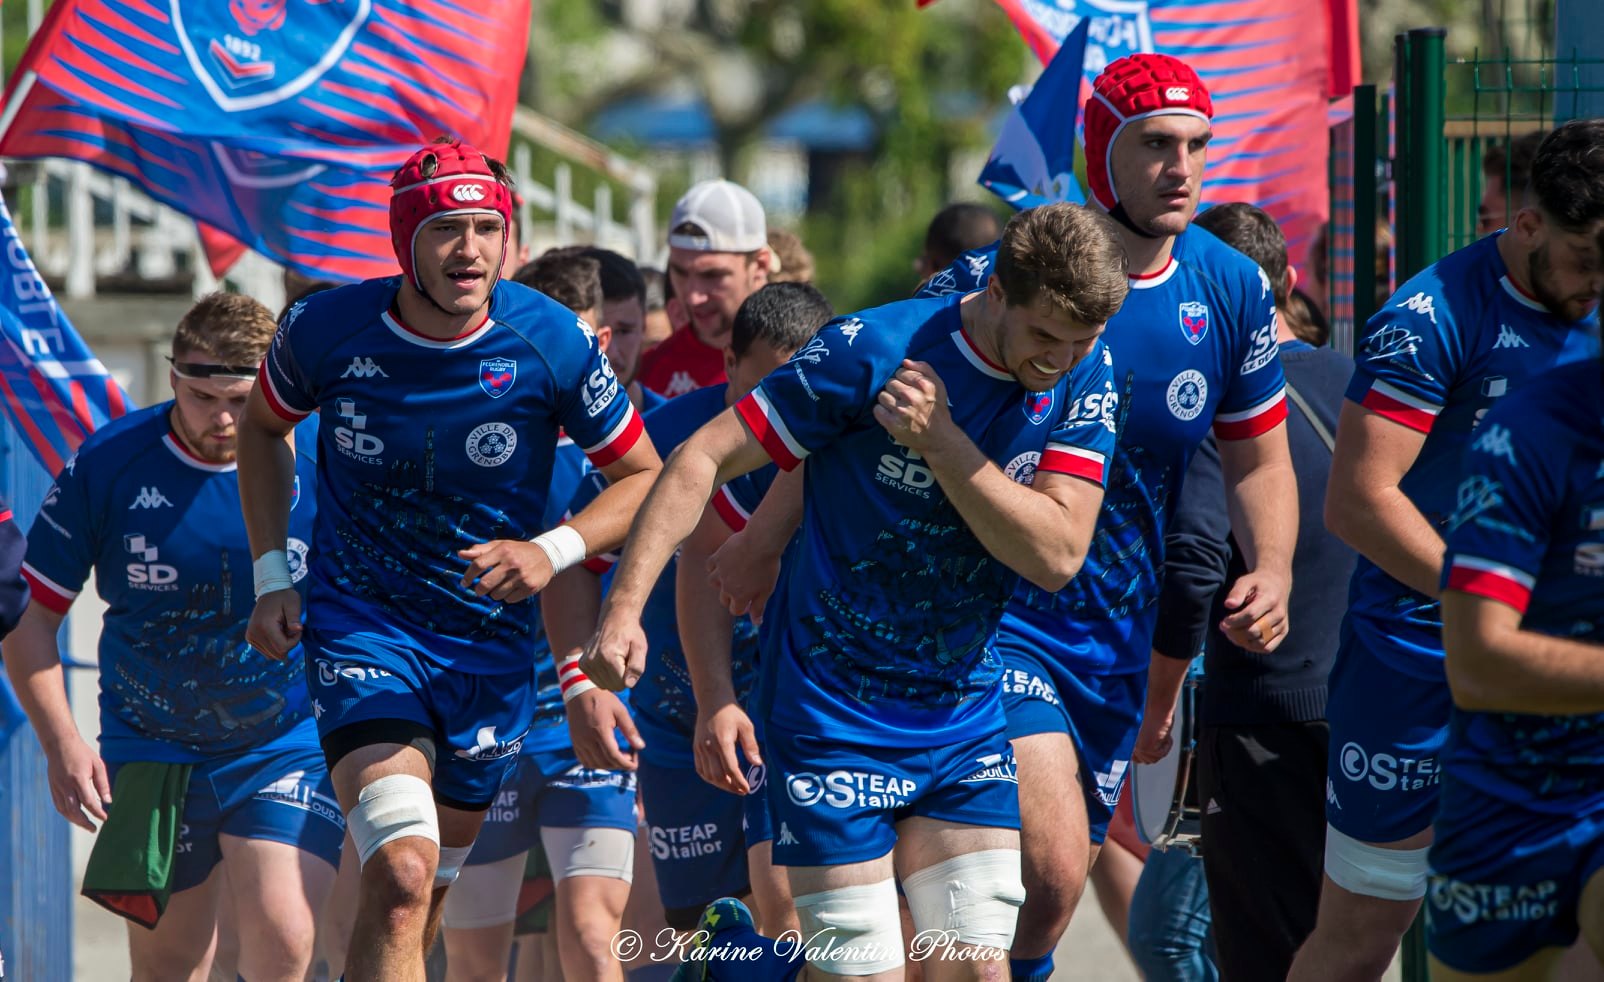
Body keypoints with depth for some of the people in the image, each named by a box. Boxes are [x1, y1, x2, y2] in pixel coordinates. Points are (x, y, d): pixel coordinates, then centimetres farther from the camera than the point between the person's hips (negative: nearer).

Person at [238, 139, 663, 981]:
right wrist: (272, 576, 4)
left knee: (420, 898, 13)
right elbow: (263, 426, 12)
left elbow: (643, 479, 0)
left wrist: (553, 551, -19)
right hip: (360, 624, -2)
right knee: (401, 876, -23)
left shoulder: (551, 342, -12)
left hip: (489, 641, 2)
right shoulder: (328, 330, -11)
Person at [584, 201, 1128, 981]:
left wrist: (940, 440, -22)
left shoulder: (1083, 377, -3)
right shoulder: (871, 352, -17)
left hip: (964, 718, 4)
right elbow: (704, 458, -12)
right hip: (833, 715, -4)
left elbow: (1057, 554, -12)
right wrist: (625, 604, -22)